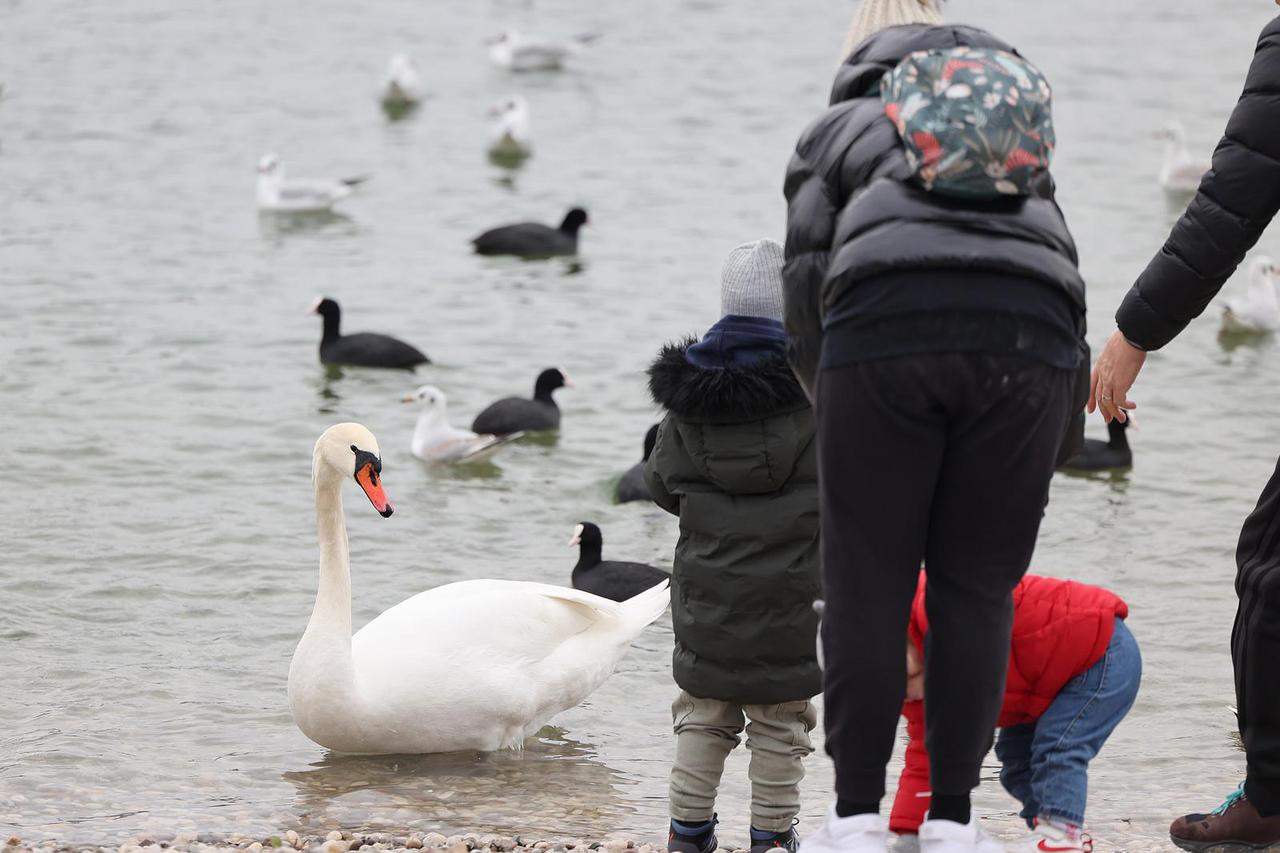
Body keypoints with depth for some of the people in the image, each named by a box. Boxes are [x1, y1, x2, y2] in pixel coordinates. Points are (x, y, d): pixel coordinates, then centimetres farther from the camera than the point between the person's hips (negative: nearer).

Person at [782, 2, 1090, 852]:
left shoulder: (837, 129, 27)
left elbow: (806, 277, 15)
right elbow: (1056, 252, 20)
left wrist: (828, 399, 23)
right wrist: (1062, 430, 20)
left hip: (884, 330, -2)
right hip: (1030, 332, 2)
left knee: (869, 583, 6)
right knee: (978, 585, 9)